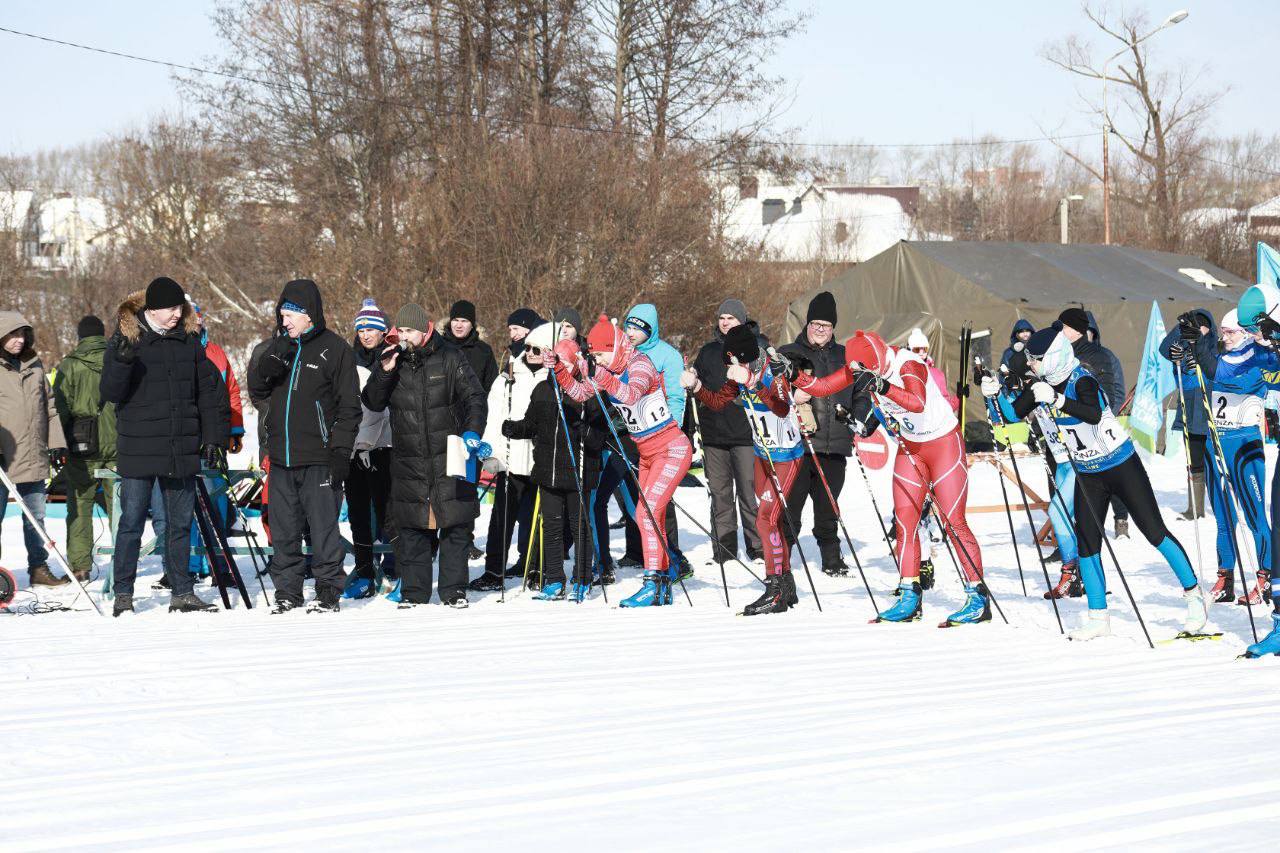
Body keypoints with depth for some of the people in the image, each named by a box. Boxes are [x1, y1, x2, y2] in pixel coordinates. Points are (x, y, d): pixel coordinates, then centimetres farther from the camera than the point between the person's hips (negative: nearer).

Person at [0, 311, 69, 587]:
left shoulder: (34, 365, 13)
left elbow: (49, 406, 18)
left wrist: (57, 443, 12)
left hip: (34, 457, 5)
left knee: (36, 517, 11)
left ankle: (39, 568, 19)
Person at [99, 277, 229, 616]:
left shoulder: (188, 341, 8)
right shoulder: (126, 339, -4)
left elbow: (208, 392, 13)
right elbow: (110, 392, -11)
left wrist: (214, 437, 7)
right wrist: (121, 361, -29)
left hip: (182, 450, 4)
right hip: (138, 450, -4)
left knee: (180, 524, 9)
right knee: (131, 523, -2)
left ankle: (181, 593, 17)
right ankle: (123, 595, 5)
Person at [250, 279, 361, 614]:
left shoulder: (335, 348, -3)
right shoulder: (281, 345, 14)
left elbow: (349, 406, -3)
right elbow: (256, 390, 15)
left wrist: (341, 451, -10)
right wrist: (266, 369, -8)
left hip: (318, 457, -6)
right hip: (281, 456, 6)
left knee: (323, 526, -2)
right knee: (283, 529, 9)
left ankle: (328, 591, 5)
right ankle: (287, 590, 17)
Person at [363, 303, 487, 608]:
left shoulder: (450, 359, 0)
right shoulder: (392, 361, 7)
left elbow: (474, 397, 0)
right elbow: (373, 403, 4)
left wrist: (472, 431, -14)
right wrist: (384, 372, -11)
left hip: (449, 458, -2)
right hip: (408, 462, 2)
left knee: (454, 527, 1)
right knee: (410, 531, 2)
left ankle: (454, 590, 9)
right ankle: (413, 591, 9)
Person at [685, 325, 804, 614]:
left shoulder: (775, 373, -24)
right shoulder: (739, 377, -2)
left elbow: (781, 408, -41)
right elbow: (717, 401, 9)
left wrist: (750, 381, -50)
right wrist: (695, 386, -9)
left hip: (786, 456, -8)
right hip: (763, 454, 9)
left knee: (766, 519, -14)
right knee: (769, 518, 14)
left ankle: (775, 592, -10)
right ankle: (786, 586, 26)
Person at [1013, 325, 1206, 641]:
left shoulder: (1082, 381, -24)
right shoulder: (1043, 385, -3)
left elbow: (1094, 414, -43)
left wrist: (1057, 400, -50)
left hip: (1122, 467, -7)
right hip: (1087, 475, 7)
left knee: (1155, 532, -3)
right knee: (1086, 544, 1)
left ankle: (1194, 595, 10)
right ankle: (1098, 617, 10)